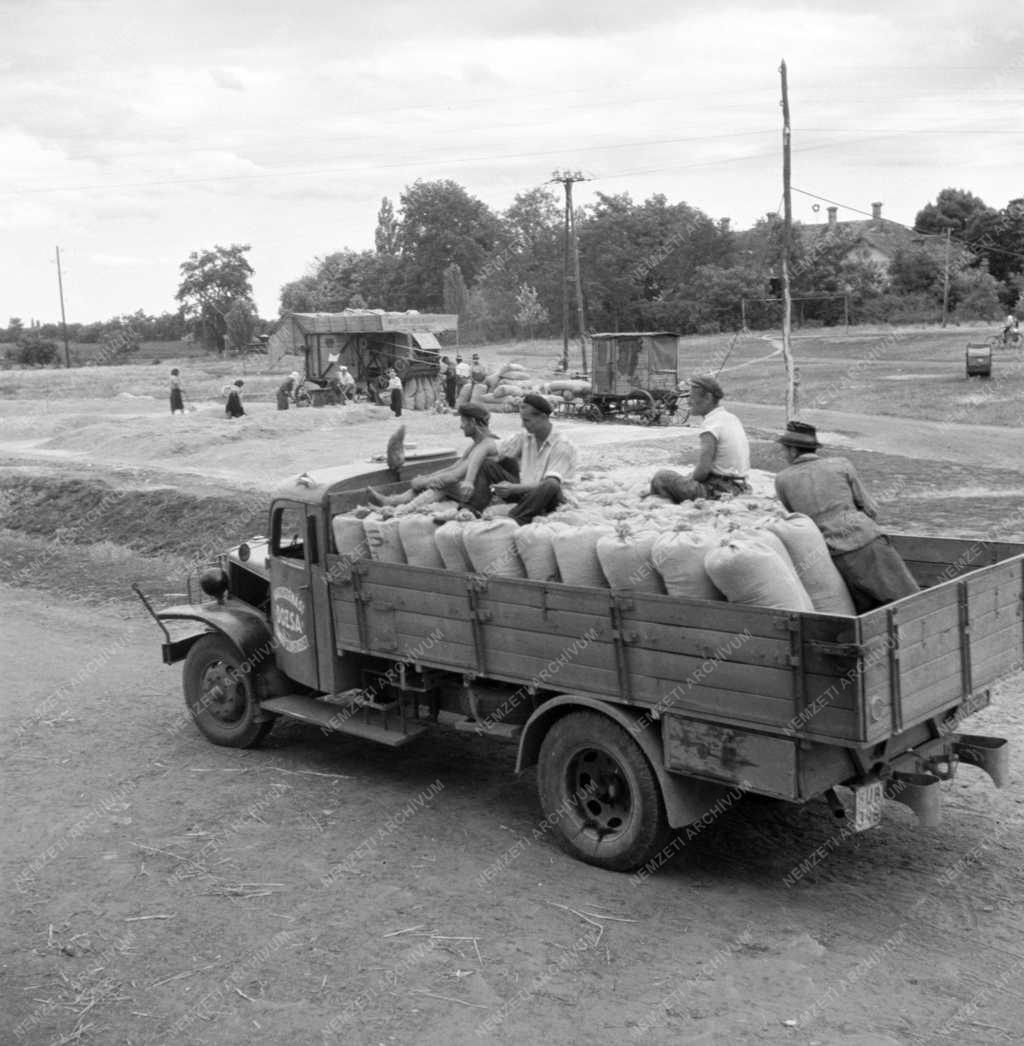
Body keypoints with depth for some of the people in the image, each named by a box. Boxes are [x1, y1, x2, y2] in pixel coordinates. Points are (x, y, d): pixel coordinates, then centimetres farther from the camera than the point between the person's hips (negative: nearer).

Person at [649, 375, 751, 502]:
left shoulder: (711, 424, -16)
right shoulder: (733, 418, 12)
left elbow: (703, 469, -22)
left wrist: (690, 478, -1)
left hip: (719, 492, -9)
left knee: (661, 477, -3)